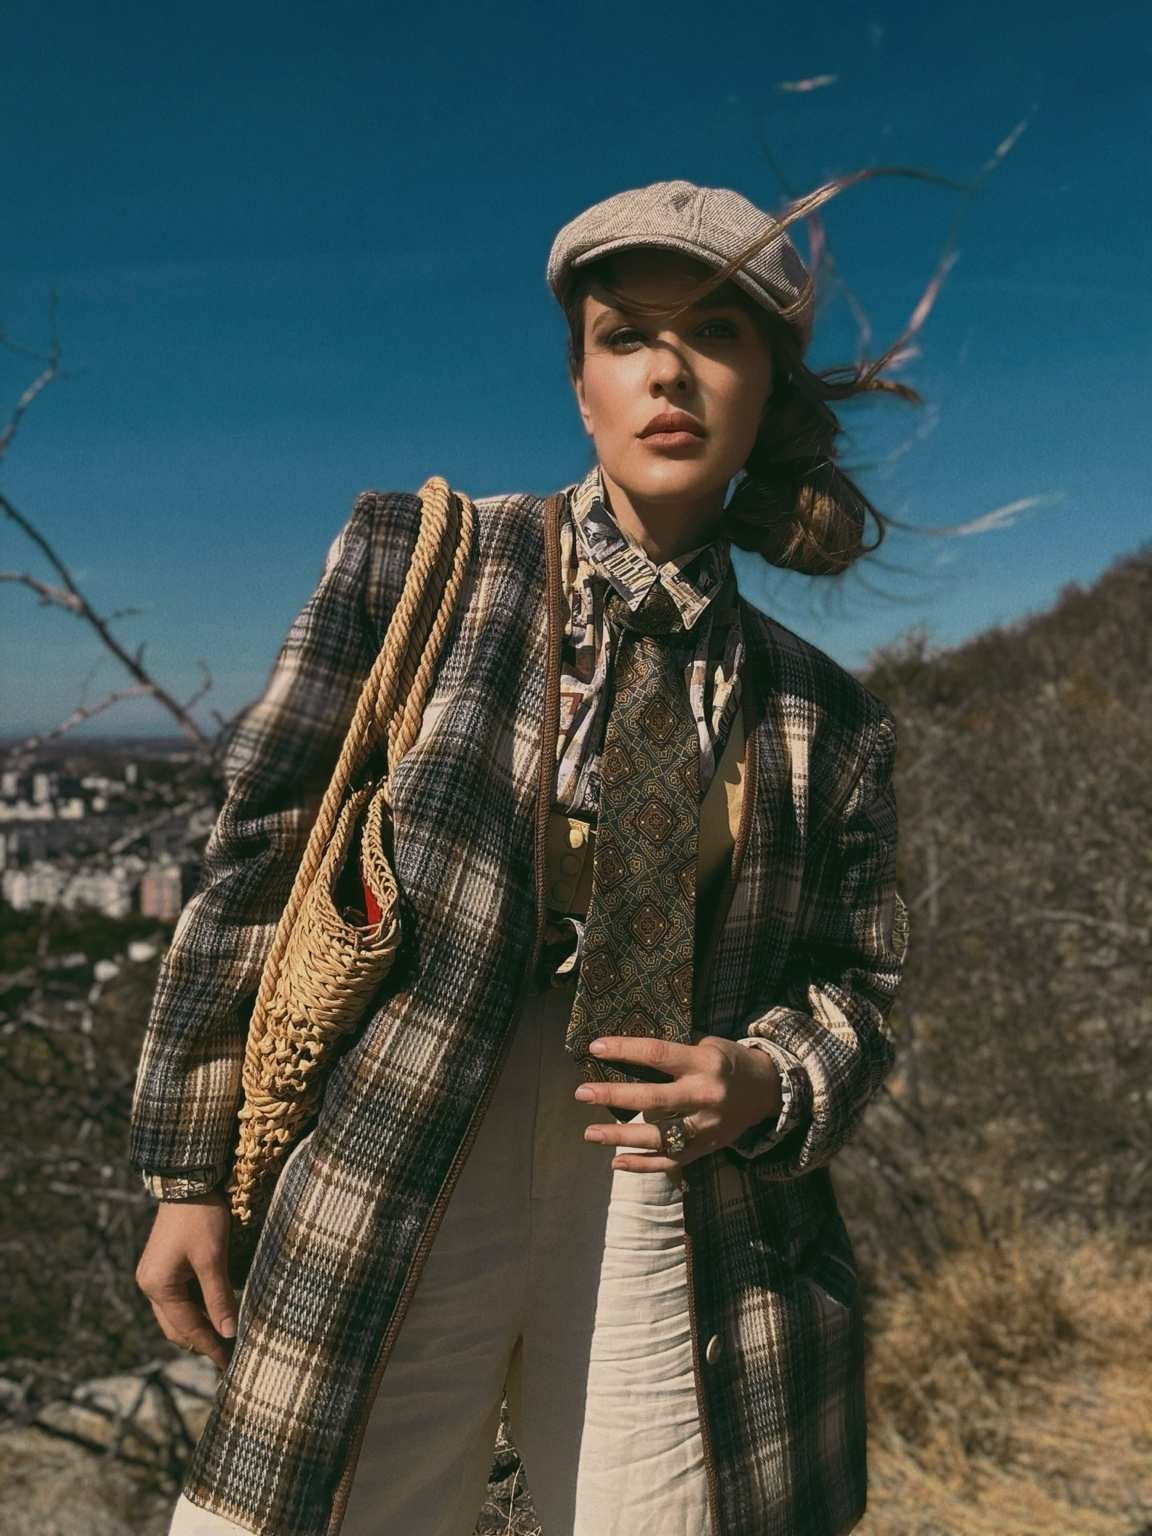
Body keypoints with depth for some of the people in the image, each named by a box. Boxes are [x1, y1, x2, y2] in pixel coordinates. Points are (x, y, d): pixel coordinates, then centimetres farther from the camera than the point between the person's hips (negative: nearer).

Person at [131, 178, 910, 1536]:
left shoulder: (827, 720, 4)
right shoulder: (417, 562, -2)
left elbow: (853, 989, 12)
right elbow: (260, 856, -1)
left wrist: (765, 1088, -11)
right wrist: (186, 1170, 0)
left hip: (681, 1249, 2)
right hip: (390, 1217, -1)